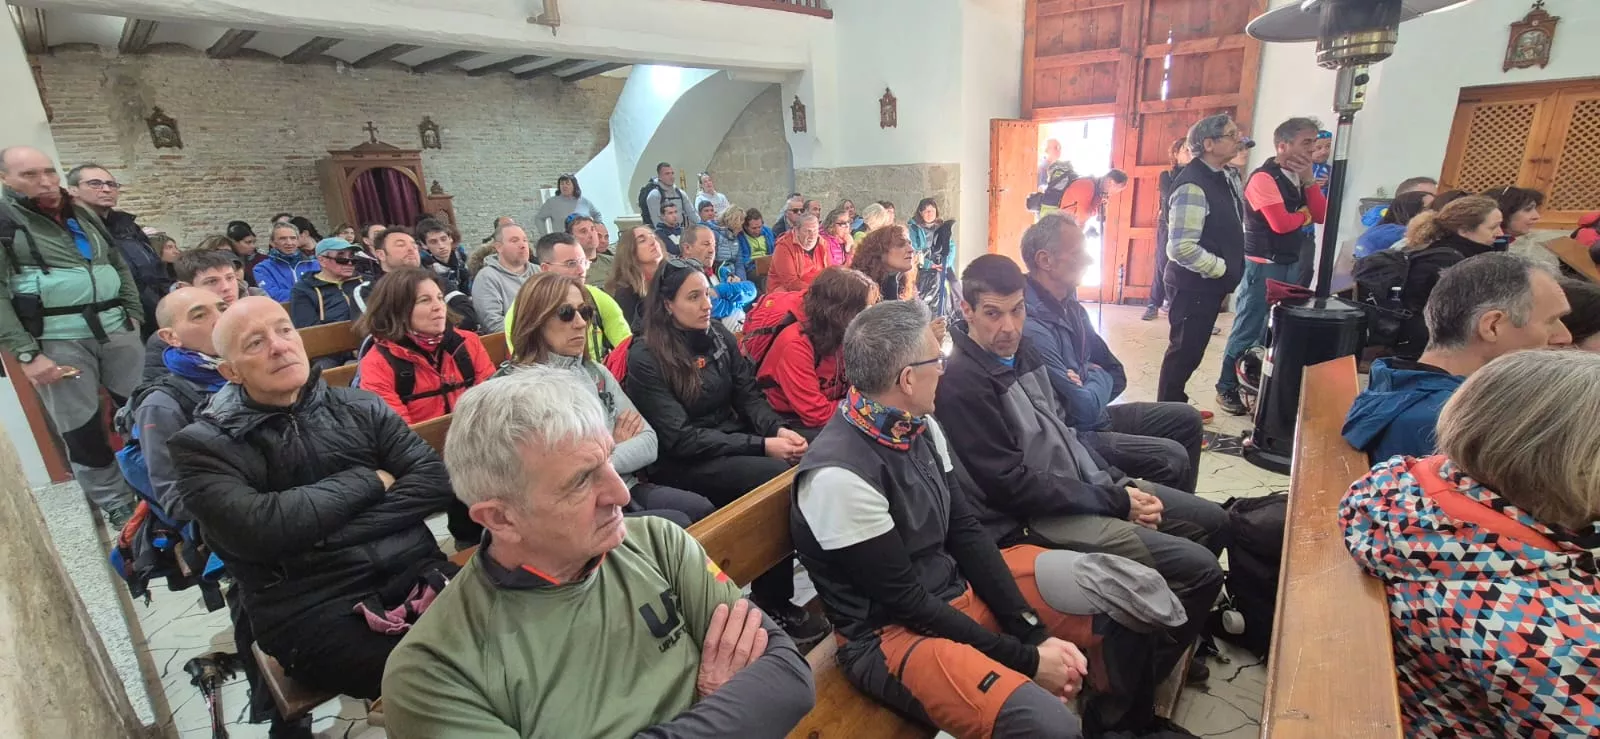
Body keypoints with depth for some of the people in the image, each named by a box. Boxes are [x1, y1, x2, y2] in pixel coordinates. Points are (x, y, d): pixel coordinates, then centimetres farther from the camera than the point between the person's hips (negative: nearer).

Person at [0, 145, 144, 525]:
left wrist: (135, 317, 11)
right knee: (83, 432, 2)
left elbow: (120, 267, 21)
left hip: (115, 330, 5)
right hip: (56, 342, -5)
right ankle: (118, 508, 14)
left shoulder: (84, 215, 14)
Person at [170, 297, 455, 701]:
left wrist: (325, 533, -8)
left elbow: (434, 479, 1)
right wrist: (370, 481, -3)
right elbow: (258, 529, -13)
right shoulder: (204, 445, 5)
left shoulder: (359, 406, 12)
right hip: (309, 607, -3)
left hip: (414, 572, 3)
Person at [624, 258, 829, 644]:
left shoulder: (719, 337, 7)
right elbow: (680, 439, -17)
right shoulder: (645, 358, -11)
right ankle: (772, 604, -11)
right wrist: (761, 446, -23)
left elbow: (748, 396, 6)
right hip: (681, 465, -5)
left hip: (733, 443, 6)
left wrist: (779, 429, -16)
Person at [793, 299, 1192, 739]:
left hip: (961, 584, 8)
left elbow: (965, 532, 2)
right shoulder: (840, 476, -27)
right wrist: (1026, 659, -14)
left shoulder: (920, 425, -3)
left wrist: (1036, 631, -5)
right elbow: (905, 603, -21)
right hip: (894, 631, -7)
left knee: (1135, 598, 5)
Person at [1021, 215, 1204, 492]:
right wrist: (1098, 379, -5)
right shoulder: (1032, 328, -28)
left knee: (1186, 418, 13)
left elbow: (1116, 375, 10)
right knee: (1171, 458, -19)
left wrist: (1091, 384, -11)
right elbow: (1084, 409, -26)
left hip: (1092, 416, 10)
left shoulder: (1069, 305, 4)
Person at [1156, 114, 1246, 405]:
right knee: (1185, 351, 2)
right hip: (1194, 285, -9)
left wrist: (1231, 268, 12)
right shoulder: (1193, 186, -21)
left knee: (1191, 350, 17)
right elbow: (1181, 248, -27)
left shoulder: (1222, 178, 10)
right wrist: (1221, 268, -16)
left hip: (1210, 283, 9)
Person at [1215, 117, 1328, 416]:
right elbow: (1281, 223, -23)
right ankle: (1227, 389, 7)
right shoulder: (1264, 178, -14)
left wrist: (1309, 180, -2)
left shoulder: (1298, 176, 13)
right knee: (1248, 330, -4)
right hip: (1262, 265, -9)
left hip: (1291, 264, 9)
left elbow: (1322, 215, 8)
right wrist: (1304, 214, -2)